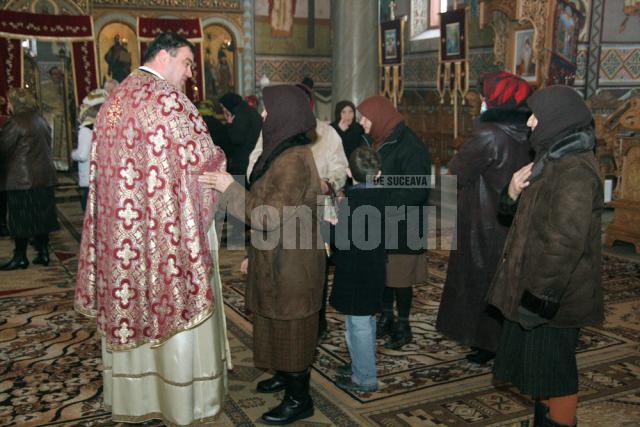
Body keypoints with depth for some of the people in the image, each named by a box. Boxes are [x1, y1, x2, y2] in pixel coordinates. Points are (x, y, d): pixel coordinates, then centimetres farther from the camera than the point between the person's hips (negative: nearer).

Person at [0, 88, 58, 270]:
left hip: (22, 179, -7)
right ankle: (43, 252, 15)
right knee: (40, 216, 12)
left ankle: (20, 257, 5)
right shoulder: (41, 120, 11)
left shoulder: (16, 122, -13)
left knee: (20, 219, 0)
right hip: (45, 177, 7)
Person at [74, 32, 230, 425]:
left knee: (129, 300, 15)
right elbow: (202, 157, -14)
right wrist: (223, 163, 8)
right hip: (169, 227, -8)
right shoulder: (167, 97, -14)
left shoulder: (114, 99, 11)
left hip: (121, 224, 8)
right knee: (175, 301, 4)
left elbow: (107, 166, 16)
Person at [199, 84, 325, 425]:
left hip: (290, 264, -9)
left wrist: (230, 189, -24)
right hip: (280, 259, 9)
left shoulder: (293, 160, -24)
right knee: (282, 322, 22)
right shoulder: (286, 152, 7)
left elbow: (270, 216, -27)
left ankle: (299, 399, 18)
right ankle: (286, 376, 40)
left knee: (289, 325, 3)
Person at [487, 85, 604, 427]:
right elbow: (527, 213, 18)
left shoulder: (574, 171, -22)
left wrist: (542, 294, -24)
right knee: (537, 360, 21)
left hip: (552, 294, -10)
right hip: (536, 284, 10)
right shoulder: (556, 159, 10)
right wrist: (513, 193, -5)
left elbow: (566, 241, -27)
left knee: (551, 367, 4)